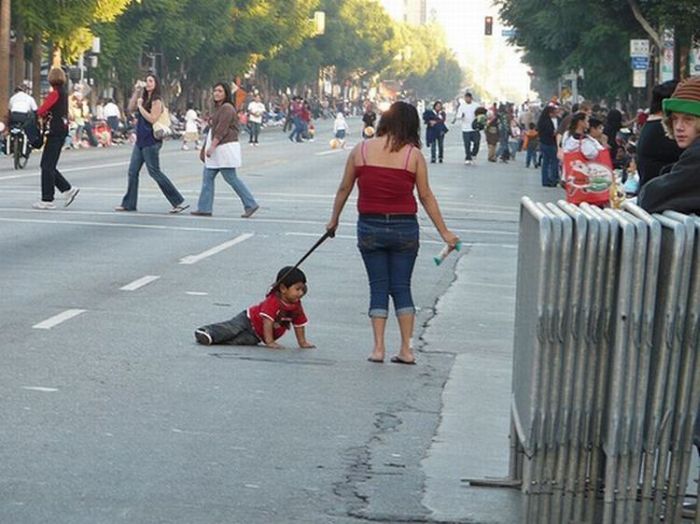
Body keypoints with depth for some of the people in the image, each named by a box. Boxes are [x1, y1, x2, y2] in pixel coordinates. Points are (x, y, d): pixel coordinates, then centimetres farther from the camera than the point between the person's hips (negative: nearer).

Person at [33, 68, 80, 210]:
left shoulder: (55, 93, -13)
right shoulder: (64, 93, 14)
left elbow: (41, 111, -16)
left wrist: (43, 115, 5)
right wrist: (47, 115, 3)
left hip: (55, 133, -9)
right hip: (62, 131, 9)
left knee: (47, 166, -5)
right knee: (48, 165, 14)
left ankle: (47, 200, -4)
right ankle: (68, 189, 13)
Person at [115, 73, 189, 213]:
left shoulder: (156, 101, -12)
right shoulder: (144, 99, 13)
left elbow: (152, 119, -20)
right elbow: (131, 108, 8)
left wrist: (140, 106, -13)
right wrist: (136, 92, 1)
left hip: (150, 142, -9)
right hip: (140, 141, 9)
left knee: (155, 172, -7)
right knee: (133, 171, 9)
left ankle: (179, 201, -4)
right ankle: (129, 204, 15)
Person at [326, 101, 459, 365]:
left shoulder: (361, 149, -2)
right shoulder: (414, 154, -4)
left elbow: (344, 189, 6)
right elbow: (426, 197, 0)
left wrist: (334, 219, 21)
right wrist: (444, 232, 8)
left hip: (370, 227, 0)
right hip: (405, 228, 0)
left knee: (378, 287, 9)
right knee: (402, 287, 9)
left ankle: (378, 347, 1)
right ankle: (406, 349, 6)